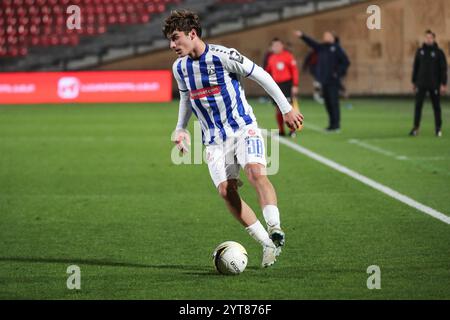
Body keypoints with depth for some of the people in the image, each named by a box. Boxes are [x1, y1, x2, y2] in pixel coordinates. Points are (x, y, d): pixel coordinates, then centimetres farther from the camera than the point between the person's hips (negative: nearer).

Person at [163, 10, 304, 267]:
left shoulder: (224, 56, -15)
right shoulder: (180, 68, 3)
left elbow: (261, 76, -6)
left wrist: (286, 108, -3)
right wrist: (181, 129, 24)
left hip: (243, 128, -4)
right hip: (214, 138, 5)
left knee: (256, 172, -30)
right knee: (226, 191, -10)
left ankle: (275, 230, -32)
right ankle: (268, 244, -3)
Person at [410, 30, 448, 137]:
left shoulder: (439, 52, -3)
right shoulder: (420, 51, 5)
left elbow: (443, 69, -4)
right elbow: (415, 67, 11)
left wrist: (443, 84, -9)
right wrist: (414, 82, 8)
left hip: (434, 85, -2)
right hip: (421, 84, 2)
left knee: (436, 106, 5)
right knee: (418, 106, -3)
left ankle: (438, 128, 13)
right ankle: (416, 128, 0)